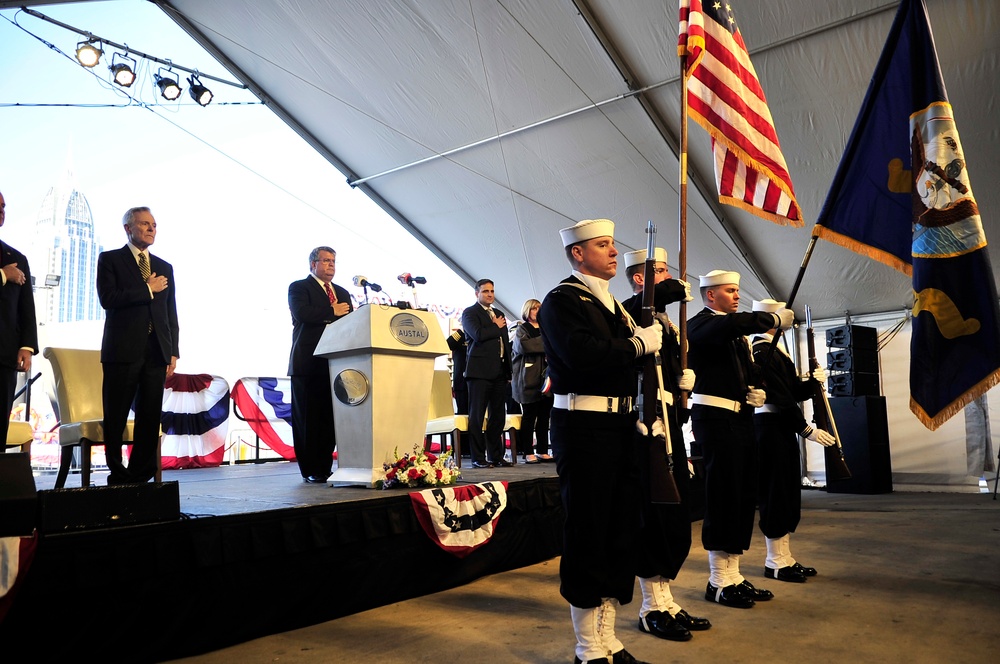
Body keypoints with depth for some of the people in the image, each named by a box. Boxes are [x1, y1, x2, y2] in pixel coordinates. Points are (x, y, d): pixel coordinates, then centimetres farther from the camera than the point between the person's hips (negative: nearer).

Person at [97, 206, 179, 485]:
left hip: (157, 352, 4)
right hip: (123, 350, -3)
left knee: (150, 418, 3)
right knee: (116, 418, 2)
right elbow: (108, 298, -11)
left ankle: (140, 476, 10)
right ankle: (118, 477, 13)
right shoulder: (110, 259, 6)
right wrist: (148, 289, -7)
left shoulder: (164, 267, 17)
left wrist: (173, 352, 7)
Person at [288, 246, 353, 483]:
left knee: (331, 418, 4)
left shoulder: (342, 293, 23)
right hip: (308, 363, -5)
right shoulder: (298, 287, 4)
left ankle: (325, 468, 10)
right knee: (308, 419, -1)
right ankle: (311, 471, 5)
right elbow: (301, 313, -15)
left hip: (336, 363, 5)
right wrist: (333, 312, -10)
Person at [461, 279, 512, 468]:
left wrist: (508, 368, 14)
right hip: (480, 371, -7)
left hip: (499, 371, 7)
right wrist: (497, 327, -3)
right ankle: (478, 458, 2)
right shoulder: (470, 312, -1)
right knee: (477, 415, -2)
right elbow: (478, 334, -19)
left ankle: (495, 456, 17)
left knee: (498, 416, 9)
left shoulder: (498, 314, 21)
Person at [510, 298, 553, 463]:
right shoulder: (522, 329, 4)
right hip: (529, 379, -5)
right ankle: (528, 452, 1)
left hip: (545, 378, 5)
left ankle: (542, 450, 12)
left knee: (544, 415, 5)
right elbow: (522, 345, -16)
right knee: (529, 416, -3)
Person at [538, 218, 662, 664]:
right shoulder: (562, 300, -6)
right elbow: (581, 352, -23)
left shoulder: (612, 305, 20)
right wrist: (638, 344, -13)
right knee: (588, 535, 0)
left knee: (622, 532, 14)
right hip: (584, 429, -9)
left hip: (621, 426, 9)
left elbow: (623, 357, 16)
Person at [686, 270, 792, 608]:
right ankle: (719, 582, 4)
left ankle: (733, 575, 19)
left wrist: (758, 390, 5)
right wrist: (774, 320, -23)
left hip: (742, 419, 9)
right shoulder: (700, 324, -5)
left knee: (744, 498, 9)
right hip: (716, 418, -9)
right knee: (723, 497, -6)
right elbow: (730, 324, -28)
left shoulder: (738, 334, 23)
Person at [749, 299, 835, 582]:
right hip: (771, 428, -10)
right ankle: (775, 562, 5)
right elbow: (780, 397, -19)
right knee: (775, 492, -4)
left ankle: (785, 557, 22)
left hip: (783, 428, 10)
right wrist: (807, 430, -19)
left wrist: (813, 381, -3)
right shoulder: (761, 351, -14)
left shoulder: (775, 351, 18)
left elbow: (793, 392, 15)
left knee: (788, 494, 13)